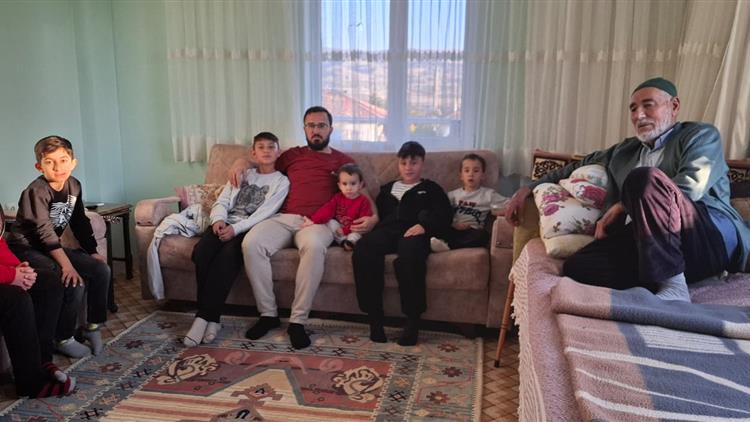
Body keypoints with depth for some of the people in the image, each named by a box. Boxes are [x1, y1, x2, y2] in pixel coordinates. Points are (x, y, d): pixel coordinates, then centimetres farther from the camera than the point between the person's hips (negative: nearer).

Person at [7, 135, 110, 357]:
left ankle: (93, 326, 9)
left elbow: (80, 222, 10)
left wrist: (92, 252, 8)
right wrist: (67, 265, -37)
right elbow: (45, 231, -30)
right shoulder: (37, 191, -22)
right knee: (74, 282, -26)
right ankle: (64, 339, -7)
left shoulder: (74, 185, -1)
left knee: (101, 270, -4)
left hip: (52, 247, 8)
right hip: (27, 249, -7)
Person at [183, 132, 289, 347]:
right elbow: (222, 202, 15)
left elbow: (264, 213, -5)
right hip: (225, 224, 4)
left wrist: (236, 229, -17)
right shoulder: (241, 175, 24)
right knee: (201, 252, -27)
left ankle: (204, 316, -27)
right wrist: (218, 219, -8)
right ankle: (211, 317, -22)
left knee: (227, 256, -35)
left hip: (250, 229, -4)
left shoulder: (280, 181, 9)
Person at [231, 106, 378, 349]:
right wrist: (242, 161, 13)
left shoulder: (343, 161, 19)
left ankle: (298, 321, -27)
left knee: (314, 246, -39)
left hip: (318, 222, -2)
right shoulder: (292, 155, 24)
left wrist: (372, 218, -7)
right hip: (284, 219, 3)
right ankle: (268, 314, -12)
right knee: (251, 243, -28)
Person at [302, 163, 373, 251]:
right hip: (338, 227, 4)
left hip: (353, 230, -4)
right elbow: (327, 210, -14)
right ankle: (343, 241, -28)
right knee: (330, 222, -20)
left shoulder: (364, 201, -10)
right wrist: (313, 221, -32)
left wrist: (346, 230, -25)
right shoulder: (338, 197, 0)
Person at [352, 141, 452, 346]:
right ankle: (375, 318, -27)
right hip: (386, 230, 3)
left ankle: (412, 321, -29)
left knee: (409, 255, -41)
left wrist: (424, 226, -11)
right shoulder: (387, 188, 38)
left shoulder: (431, 189, 26)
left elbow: (444, 216, 10)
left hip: (413, 233, -3)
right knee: (362, 249, -33)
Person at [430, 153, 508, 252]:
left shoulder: (488, 194, 16)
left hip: (472, 231, -1)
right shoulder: (453, 194, 19)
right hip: (454, 230, 1)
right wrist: (453, 224, -11)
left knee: (483, 234, -35)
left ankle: (448, 245, -39)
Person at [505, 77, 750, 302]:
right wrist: (529, 189, 26)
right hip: (652, 249, 4)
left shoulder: (701, 135, 13)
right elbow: (580, 167, 37)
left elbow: (688, 187, -6)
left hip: (712, 236, -4)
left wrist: (620, 208, -5)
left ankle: (673, 288, -29)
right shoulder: (623, 152, 29)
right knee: (577, 267, -22)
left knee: (643, 177, -31)